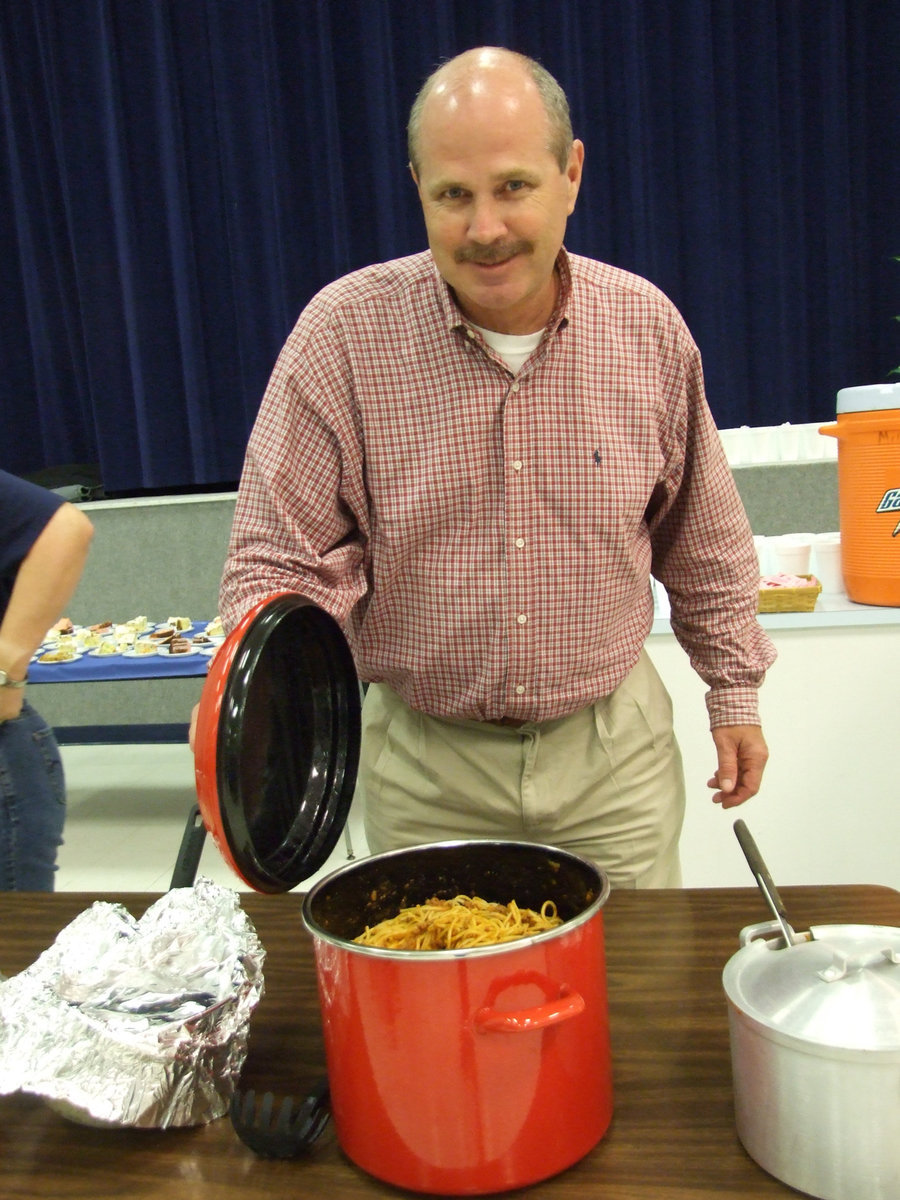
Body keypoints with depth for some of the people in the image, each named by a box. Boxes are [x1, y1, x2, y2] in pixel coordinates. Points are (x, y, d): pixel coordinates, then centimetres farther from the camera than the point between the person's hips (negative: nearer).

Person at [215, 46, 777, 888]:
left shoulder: (647, 329, -6)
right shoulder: (342, 331, -14)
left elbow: (704, 542, 7)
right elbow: (281, 558, -11)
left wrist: (734, 691, 12)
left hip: (613, 746, 2)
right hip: (424, 769, -1)